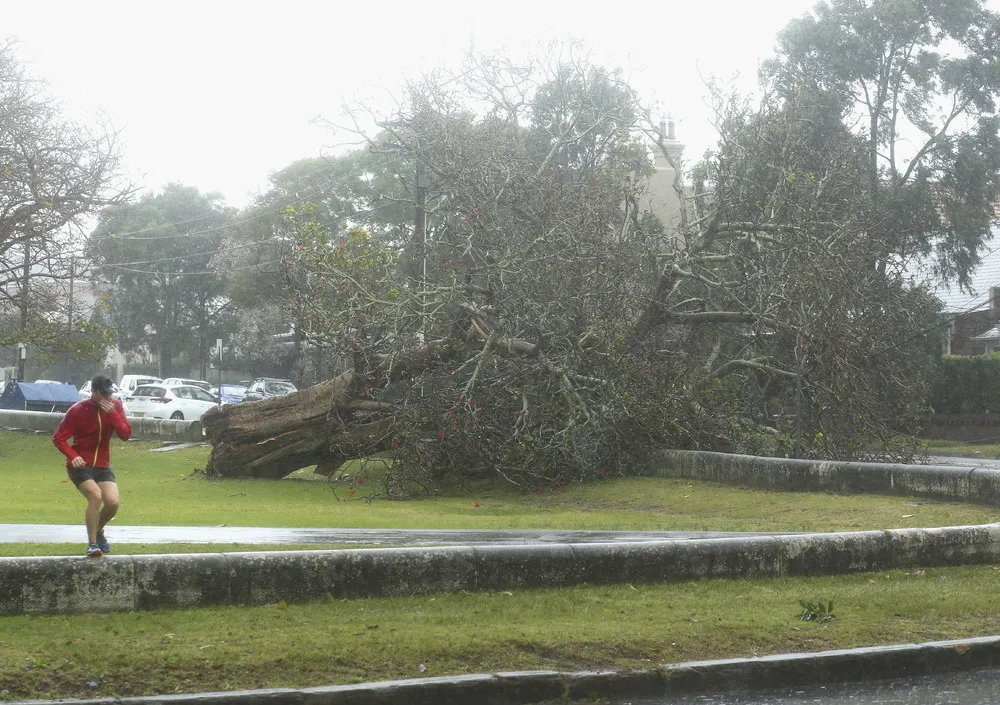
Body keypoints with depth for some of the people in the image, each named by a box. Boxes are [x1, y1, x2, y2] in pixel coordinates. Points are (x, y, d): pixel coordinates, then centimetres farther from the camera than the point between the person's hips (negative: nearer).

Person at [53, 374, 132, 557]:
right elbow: (58, 438, -7)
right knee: (95, 495, -26)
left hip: (103, 466, 4)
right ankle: (92, 544, -14)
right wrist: (73, 456, -23)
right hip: (81, 465, -4)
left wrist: (112, 413, -21)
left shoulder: (115, 406, 0)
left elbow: (125, 434, -8)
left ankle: (99, 531, 21)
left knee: (113, 502, -12)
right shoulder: (78, 410, -10)